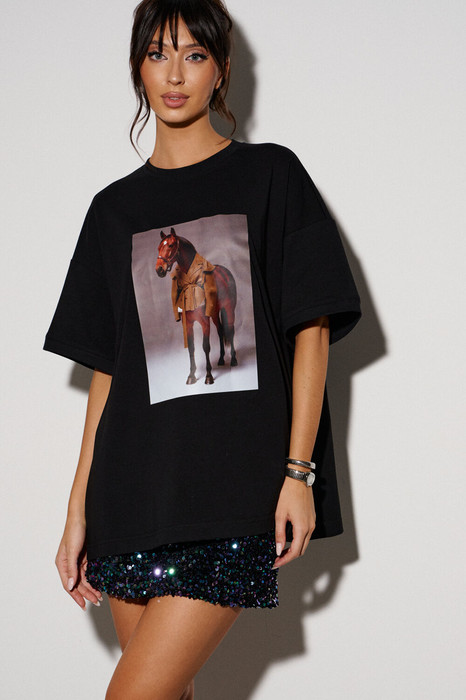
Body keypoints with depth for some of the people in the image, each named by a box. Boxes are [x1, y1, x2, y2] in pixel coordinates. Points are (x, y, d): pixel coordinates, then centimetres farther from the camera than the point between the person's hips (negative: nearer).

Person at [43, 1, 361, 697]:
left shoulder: (270, 176, 6)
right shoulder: (116, 208, 16)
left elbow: (311, 331, 1)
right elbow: (108, 370, 14)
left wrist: (298, 473, -9)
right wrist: (78, 510, 9)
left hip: (237, 487, -4)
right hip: (135, 490, 4)